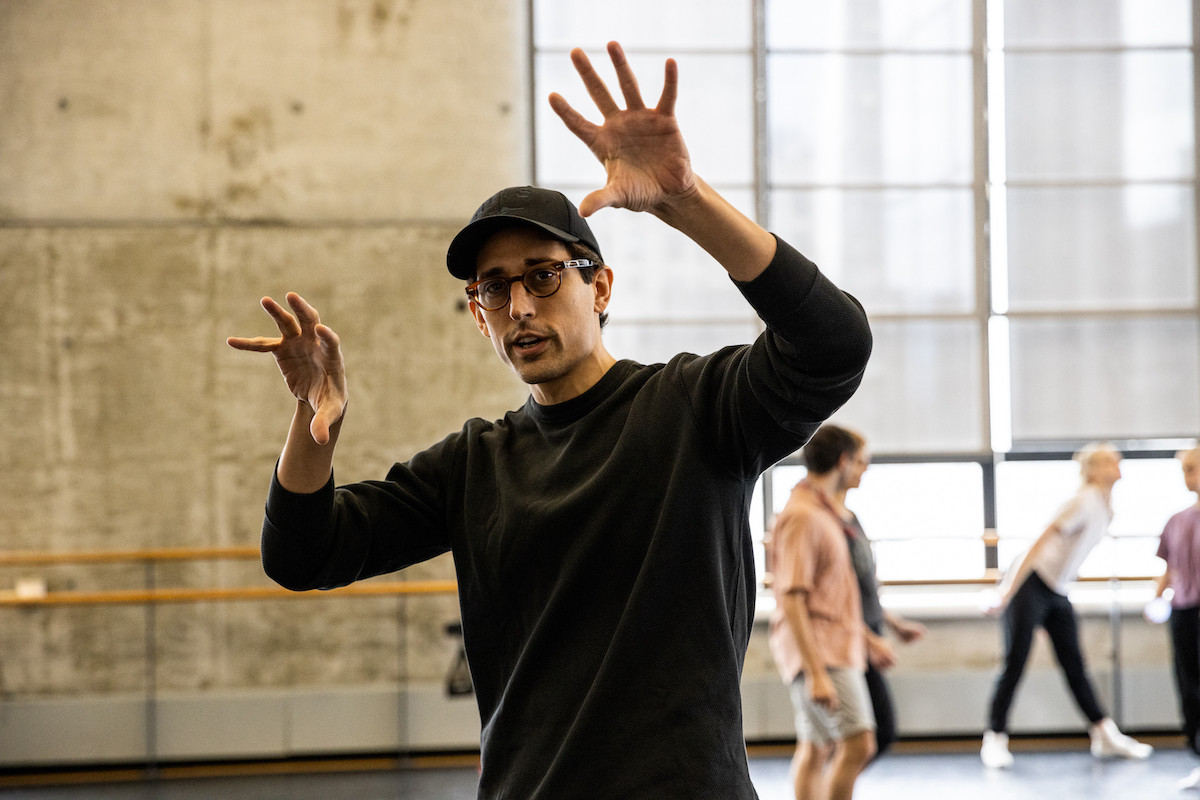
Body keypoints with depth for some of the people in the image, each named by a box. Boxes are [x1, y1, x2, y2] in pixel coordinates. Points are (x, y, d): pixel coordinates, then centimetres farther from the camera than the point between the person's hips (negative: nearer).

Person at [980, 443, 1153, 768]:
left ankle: (1105, 736, 6)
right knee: (1015, 665, -6)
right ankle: (995, 740, 0)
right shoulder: (1085, 501, -18)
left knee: (1075, 665, 6)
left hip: (1058, 594, 8)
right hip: (1031, 584, -8)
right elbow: (1041, 542, -21)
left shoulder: (1105, 508, 9)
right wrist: (1008, 593, -24)